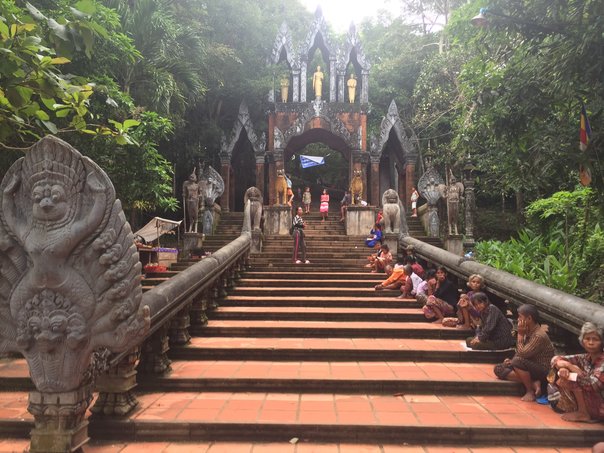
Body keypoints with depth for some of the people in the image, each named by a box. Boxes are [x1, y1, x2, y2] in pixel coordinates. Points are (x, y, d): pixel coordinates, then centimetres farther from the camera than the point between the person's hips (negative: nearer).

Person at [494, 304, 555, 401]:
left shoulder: (539, 335, -24)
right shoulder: (528, 332, 3)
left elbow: (522, 354, -27)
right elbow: (521, 353, 10)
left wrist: (520, 334, -20)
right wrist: (511, 360, -7)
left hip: (543, 371, -9)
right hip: (531, 367, 9)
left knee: (518, 361, -37)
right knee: (498, 369, -4)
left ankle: (530, 391, -15)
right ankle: (533, 383, -12)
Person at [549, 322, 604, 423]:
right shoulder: (585, 358, 2)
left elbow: (594, 383, -33)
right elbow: (556, 359, 1)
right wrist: (565, 368, -21)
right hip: (588, 402, 7)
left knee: (574, 378, -20)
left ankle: (583, 413, -11)